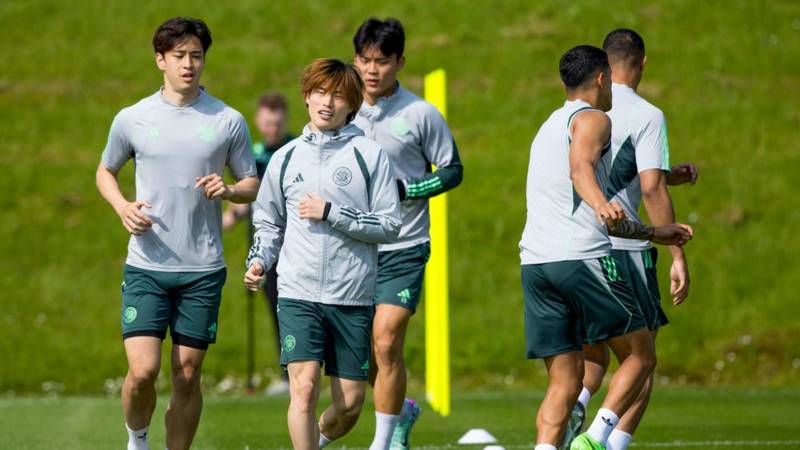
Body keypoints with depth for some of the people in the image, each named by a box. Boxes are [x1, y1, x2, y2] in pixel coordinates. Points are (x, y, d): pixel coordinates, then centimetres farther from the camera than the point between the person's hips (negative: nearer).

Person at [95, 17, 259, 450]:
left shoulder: (228, 122, 3)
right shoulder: (132, 119, 3)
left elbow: (253, 184, 11)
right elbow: (105, 172, 17)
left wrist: (229, 190, -12)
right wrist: (122, 206, -4)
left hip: (203, 271, 1)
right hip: (146, 267, -1)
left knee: (187, 376, 3)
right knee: (142, 370, -11)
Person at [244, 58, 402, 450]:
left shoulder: (370, 154, 2)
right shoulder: (286, 158, 12)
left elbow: (390, 226, -3)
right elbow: (269, 223, 23)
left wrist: (331, 213, -11)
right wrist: (258, 261, 4)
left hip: (354, 297, -1)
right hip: (298, 293, 1)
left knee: (350, 403, 3)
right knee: (304, 387, -17)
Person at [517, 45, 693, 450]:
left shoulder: (551, 127, 30)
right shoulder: (592, 119, 2)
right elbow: (581, 166, -23)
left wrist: (654, 232, 43)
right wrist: (600, 202, -41)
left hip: (535, 262, 8)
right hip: (581, 260, -8)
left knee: (564, 382, 6)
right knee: (639, 356, 5)